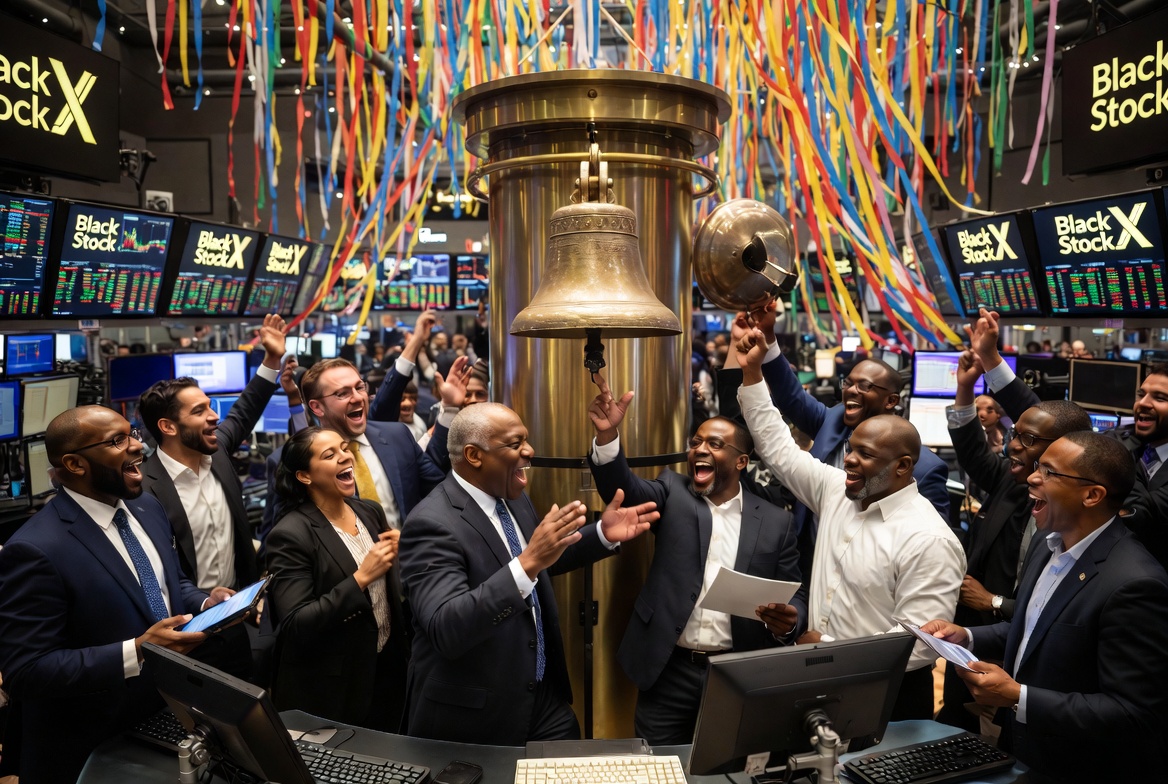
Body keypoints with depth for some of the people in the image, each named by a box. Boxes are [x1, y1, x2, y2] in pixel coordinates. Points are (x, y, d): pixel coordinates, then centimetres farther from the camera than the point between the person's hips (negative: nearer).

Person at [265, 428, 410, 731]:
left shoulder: (371, 512, 1)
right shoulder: (291, 535, -18)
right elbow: (294, 626, -22)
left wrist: (396, 555, -9)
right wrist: (361, 578, -27)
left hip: (388, 669, 6)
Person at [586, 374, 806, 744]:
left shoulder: (775, 521, 3)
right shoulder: (673, 492, 3)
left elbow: (796, 596, 5)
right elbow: (624, 487, -15)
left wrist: (788, 622, -17)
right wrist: (607, 435, -33)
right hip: (669, 671, 0)